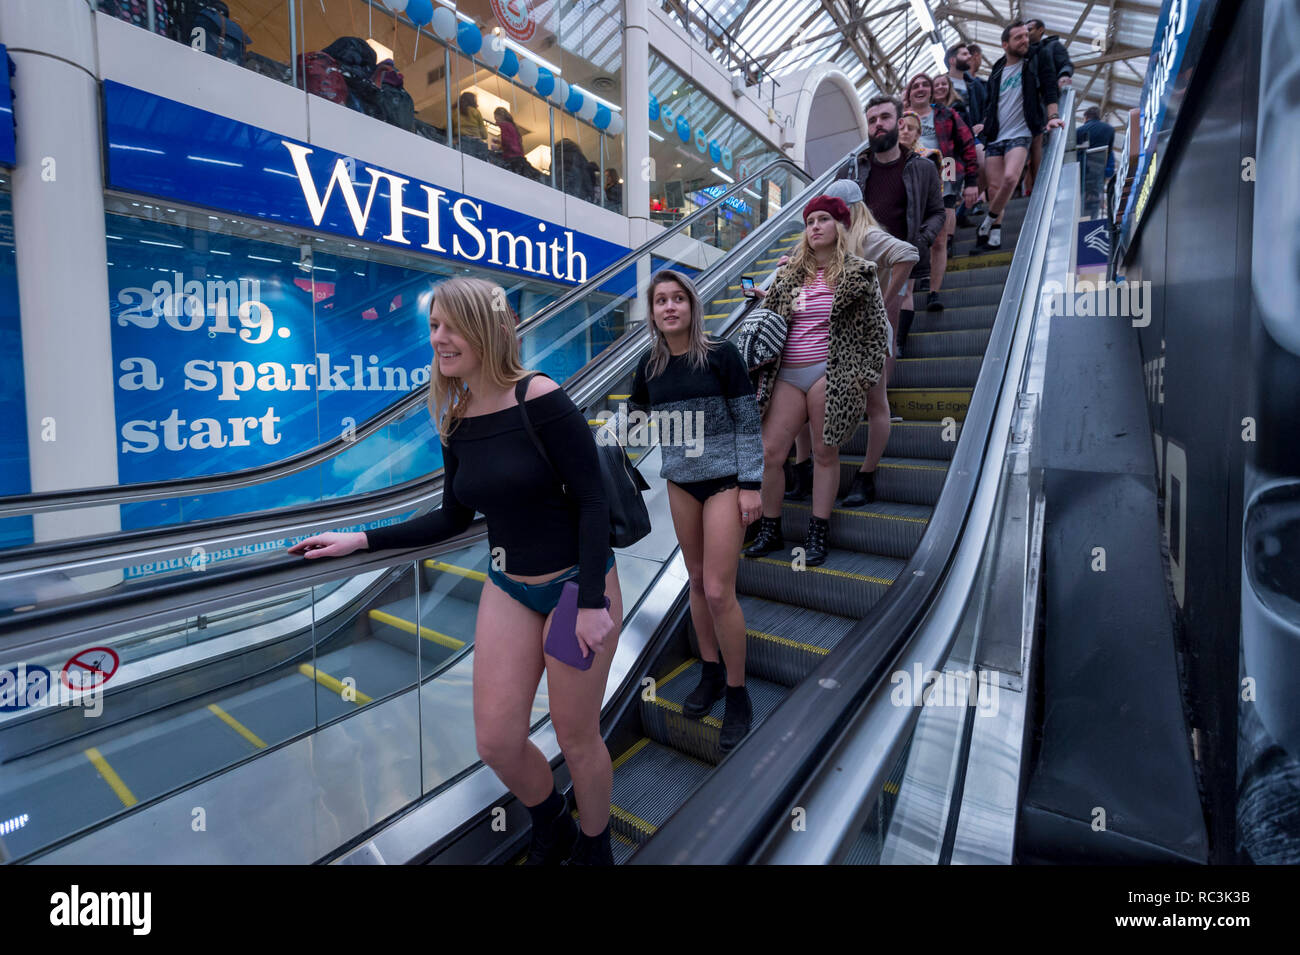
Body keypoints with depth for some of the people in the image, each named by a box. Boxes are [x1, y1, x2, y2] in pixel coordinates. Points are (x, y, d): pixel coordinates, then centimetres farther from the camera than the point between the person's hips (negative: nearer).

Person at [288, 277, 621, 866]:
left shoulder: (540, 400, -19)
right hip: (508, 587, 6)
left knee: (576, 738, 9)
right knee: (496, 744, 8)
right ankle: (550, 835, 41)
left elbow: (592, 501, -18)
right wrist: (361, 541, 8)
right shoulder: (456, 422, 1)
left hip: (577, 580, -5)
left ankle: (594, 849, 41)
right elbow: (454, 517, 11)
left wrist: (592, 602, -21)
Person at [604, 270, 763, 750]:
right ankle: (711, 674, 31)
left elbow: (748, 422, -7)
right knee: (697, 581, 12)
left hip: (725, 479, -4)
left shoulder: (721, 354, -8)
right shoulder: (650, 367, 4)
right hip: (680, 481, 5)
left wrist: (751, 486, -11)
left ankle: (738, 694, 13)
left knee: (717, 591, -7)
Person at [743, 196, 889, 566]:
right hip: (788, 375, 4)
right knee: (769, 453, 0)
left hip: (830, 374, -3)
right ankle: (769, 532, 15)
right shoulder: (787, 275, 14)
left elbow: (877, 330, 4)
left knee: (825, 454, 3)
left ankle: (818, 536, 15)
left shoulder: (859, 274, 4)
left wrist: (864, 376, -4)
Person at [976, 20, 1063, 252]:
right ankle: (995, 235, 4)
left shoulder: (1036, 63, 9)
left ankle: (987, 224, -12)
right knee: (994, 187, -5)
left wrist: (1052, 116, -12)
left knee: (1010, 177, -27)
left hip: (1019, 134, -3)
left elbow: (1049, 89, 1)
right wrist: (984, 125, 10)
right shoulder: (997, 70, 17)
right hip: (995, 137, 3)